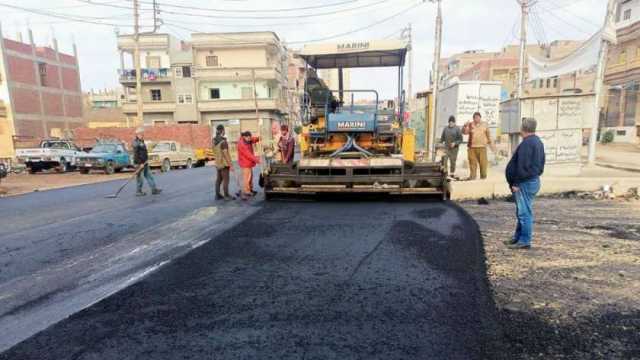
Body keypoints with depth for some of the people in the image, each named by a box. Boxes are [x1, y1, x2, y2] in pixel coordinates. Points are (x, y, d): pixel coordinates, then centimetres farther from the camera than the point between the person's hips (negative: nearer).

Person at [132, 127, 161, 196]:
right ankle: (138, 191, 9)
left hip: (144, 162, 10)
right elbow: (136, 155, -21)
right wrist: (140, 163, -23)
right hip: (140, 163, -10)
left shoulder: (142, 142, 14)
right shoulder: (136, 143, -16)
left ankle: (154, 189, 16)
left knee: (149, 175, 11)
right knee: (139, 176, -1)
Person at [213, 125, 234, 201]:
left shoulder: (214, 141, 4)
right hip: (224, 163, -8)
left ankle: (217, 195, 19)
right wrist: (231, 165, -18)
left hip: (218, 163, 8)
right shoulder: (223, 141, -22)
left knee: (218, 179, 13)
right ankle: (226, 196, 7)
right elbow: (226, 154, -23)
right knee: (226, 180, 0)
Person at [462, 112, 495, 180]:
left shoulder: (485, 125, 9)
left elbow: (489, 135, 15)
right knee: (472, 162, 1)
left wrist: (491, 144, 14)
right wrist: (465, 126, -21)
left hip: (482, 147, 0)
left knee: (483, 162, -1)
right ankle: (472, 176, 7)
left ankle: (483, 176, 8)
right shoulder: (470, 125, 7)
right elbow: (464, 132, -4)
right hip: (472, 147, 0)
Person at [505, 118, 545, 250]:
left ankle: (524, 241, 2)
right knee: (522, 212, 17)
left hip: (526, 182, -11)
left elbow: (523, 166, -22)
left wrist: (516, 183, -17)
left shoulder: (526, 143, -17)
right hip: (534, 180, 11)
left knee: (524, 212, -4)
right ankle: (518, 237, 26)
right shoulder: (538, 142, 16)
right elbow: (541, 163, 21)